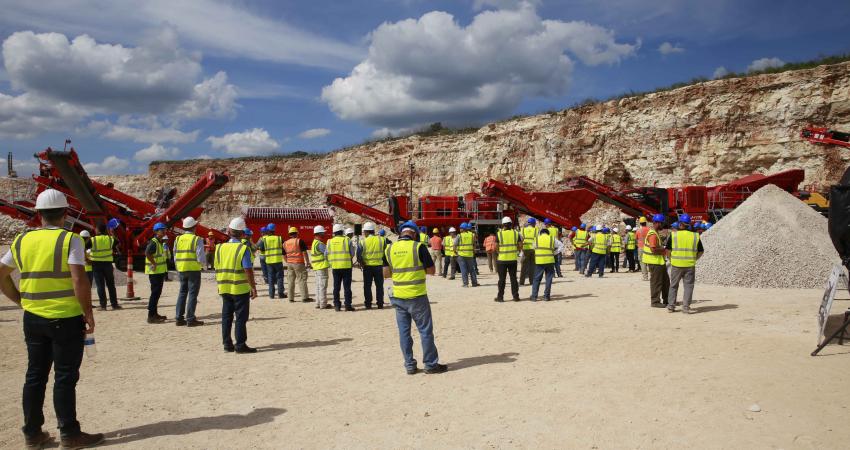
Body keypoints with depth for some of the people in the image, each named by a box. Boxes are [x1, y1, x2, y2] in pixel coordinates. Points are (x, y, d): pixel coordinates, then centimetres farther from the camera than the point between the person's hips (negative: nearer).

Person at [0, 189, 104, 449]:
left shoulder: (22, 240, 5)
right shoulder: (70, 240, -12)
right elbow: (79, 280, -19)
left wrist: (21, 301, 17)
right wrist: (89, 314, -10)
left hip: (33, 318, 5)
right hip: (66, 319, -5)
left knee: (35, 375, 15)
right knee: (65, 377, 3)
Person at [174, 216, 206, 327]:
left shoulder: (178, 239, 6)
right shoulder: (197, 239, -10)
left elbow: (175, 256, 11)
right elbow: (201, 258, -14)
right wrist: (203, 262, 8)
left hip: (181, 270, 5)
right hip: (194, 270, -5)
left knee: (182, 293, 14)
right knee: (192, 294, 0)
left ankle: (179, 318, 16)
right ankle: (190, 319, 1)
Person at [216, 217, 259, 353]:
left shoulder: (220, 248, 3)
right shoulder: (243, 249, -13)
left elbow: (217, 269, 8)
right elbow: (248, 271, -16)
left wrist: (220, 285, 19)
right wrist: (253, 288, -10)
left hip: (224, 288, 5)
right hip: (240, 289, -5)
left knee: (226, 316, 13)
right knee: (241, 317, 1)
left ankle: (227, 343, 19)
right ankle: (240, 345, 3)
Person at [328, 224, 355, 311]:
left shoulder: (330, 241, 1)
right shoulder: (347, 240, -5)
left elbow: (327, 255, 3)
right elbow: (352, 254, -3)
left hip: (335, 267, 2)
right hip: (346, 266, -2)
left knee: (336, 287, 10)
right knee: (347, 287, 3)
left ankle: (337, 305, 12)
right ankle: (348, 305, 4)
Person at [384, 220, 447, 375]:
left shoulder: (390, 249, 3)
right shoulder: (418, 247, -9)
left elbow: (386, 273, 6)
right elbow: (431, 270, -6)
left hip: (398, 297, 4)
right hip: (417, 296, -4)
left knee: (404, 331, 10)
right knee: (425, 330, 5)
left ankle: (410, 365, 15)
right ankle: (431, 364, 11)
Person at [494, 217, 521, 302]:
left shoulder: (499, 234, -7)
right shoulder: (516, 233, 0)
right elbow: (519, 246, 1)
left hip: (502, 259, -2)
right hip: (513, 259, 2)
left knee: (502, 279, 6)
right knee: (513, 278, 10)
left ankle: (500, 296, 9)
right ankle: (515, 296, 12)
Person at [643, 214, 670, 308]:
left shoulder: (655, 233, 15)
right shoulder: (653, 235, -19)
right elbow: (654, 249, -27)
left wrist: (662, 248, 7)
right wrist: (664, 249, -16)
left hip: (660, 261, 11)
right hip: (655, 262, -11)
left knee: (665, 281, 17)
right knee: (656, 282, -2)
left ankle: (666, 300, 27)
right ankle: (655, 301, 6)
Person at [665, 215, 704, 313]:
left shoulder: (673, 235, -4)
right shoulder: (695, 236, 1)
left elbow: (667, 250, -3)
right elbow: (700, 252, 7)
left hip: (676, 265, 0)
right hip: (690, 265, 0)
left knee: (673, 285, 12)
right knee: (688, 286, 8)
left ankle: (671, 306, 15)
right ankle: (686, 307, 4)